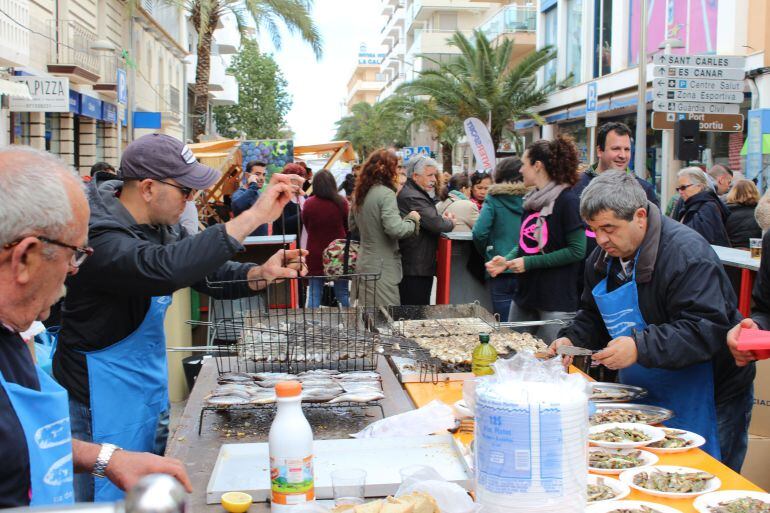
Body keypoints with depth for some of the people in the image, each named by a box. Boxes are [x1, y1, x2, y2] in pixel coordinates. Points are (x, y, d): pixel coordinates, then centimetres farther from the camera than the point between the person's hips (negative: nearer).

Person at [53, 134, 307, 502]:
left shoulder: (163, 226, 2)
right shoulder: (100, 237, -28)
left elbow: (210, 274, 8)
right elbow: (163, 268, -46)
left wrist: (262, 273, -14)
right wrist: (254, 216, -46)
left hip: (151, 392, 9)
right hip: (105, 403, -9)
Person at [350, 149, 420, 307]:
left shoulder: (359, 194, 11)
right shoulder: (386, 194, -16)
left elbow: (353, 225, 23)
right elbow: (395, 229, -25)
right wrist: (412, 220, -8)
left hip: (364, 264, 9)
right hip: (382, 268, -9)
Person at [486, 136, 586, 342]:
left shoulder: (567, 200, -12)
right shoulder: (531, 201, 12)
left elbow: (577, 251, -15)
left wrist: (529, 262, -16)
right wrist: (507, 260, 1)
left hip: (556, 303, -8)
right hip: (524, 294, 8)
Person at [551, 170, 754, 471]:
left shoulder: (687, 254, -22)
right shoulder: (603, 258, 5)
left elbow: (706, 330, -30)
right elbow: (593, 317, 19)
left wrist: (640, 347, -38)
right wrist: (572, 339, -2)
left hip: (704, 406, -7)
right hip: (643, 400, 7)